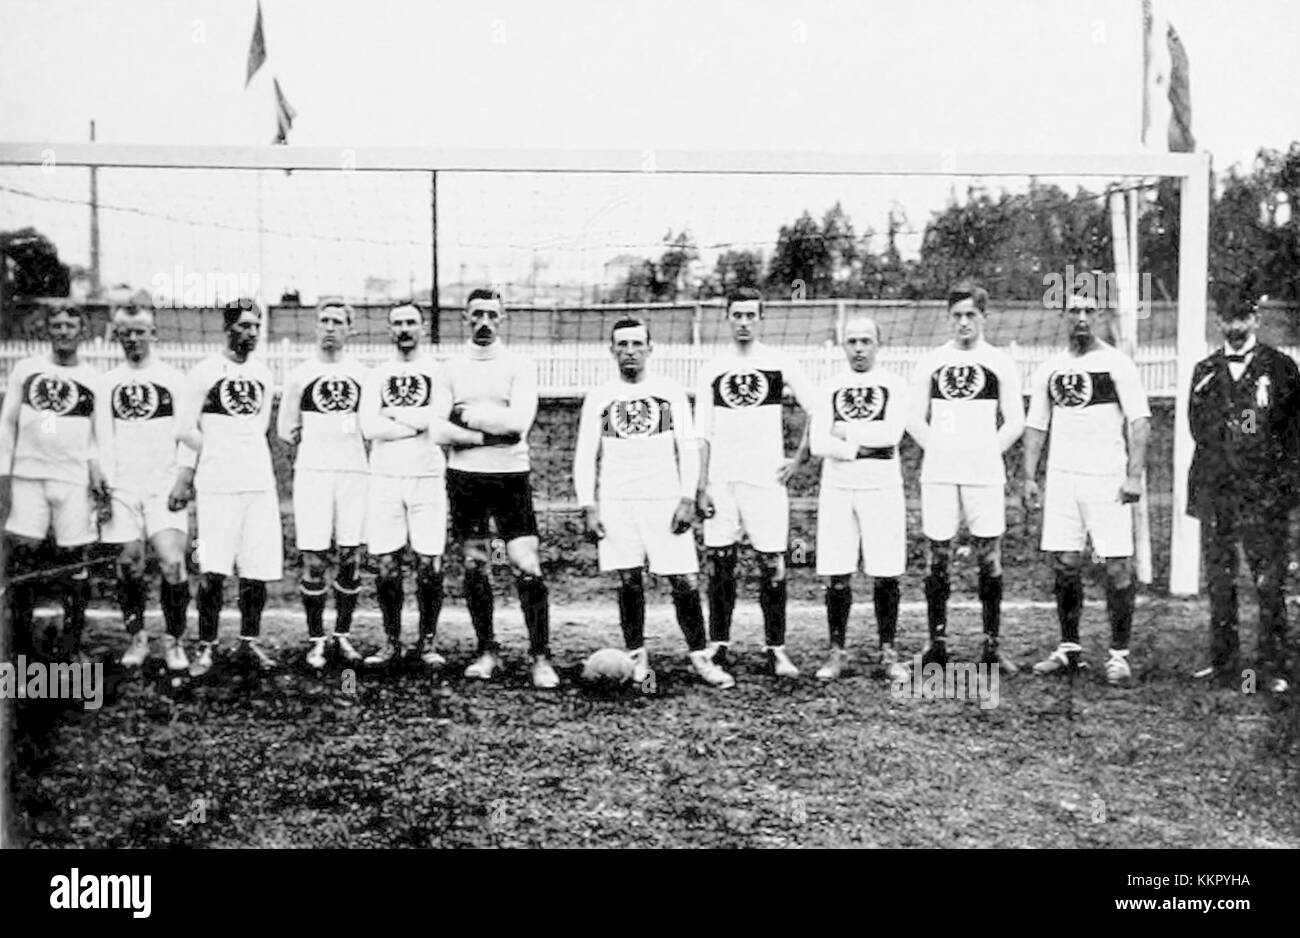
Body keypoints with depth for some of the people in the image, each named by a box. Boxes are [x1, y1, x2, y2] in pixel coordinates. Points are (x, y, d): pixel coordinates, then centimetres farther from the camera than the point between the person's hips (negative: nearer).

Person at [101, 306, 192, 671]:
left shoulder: (174, 379, 4)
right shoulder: (107, 381, 12)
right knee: (129, 564, 2)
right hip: (121, 487, 3)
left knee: (172, 562, -13)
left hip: (164, 486, -2)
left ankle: (174, 640, 2)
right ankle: (137, 637, 18)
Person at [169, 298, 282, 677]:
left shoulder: (262, 374, 13)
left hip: (259, 482, 5)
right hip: (216, 485, -5)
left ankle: (249, 642, 17)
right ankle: (207, 647, 4)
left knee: (257, 572, 5)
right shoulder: (206, 371, -3)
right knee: (213, 572, -8)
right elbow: (185, 430, -2)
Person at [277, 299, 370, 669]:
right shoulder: (300, 375, 4)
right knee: (314, 561, -3)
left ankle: (343, 635, 17)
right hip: (312, 472, -1)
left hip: (354, 472, 2)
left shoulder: (362, 374, 7)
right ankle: (315, 640, 8)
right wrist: (316, 443, 3)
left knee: (350, 558, 4)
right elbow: (286, 430, 10)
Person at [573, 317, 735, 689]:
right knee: (629, 581, 1)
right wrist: (588, 508, -3)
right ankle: (636, 656, 12)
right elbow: (585, 456, 6)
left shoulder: (670, 391, 5)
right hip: (617, 502, 1)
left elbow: (688, 448, 3)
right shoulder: (599, 397, 6)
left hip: (666, 500, -1)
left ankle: (700, 657, 7)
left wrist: (687, 499, -7)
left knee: (684, 582, -4)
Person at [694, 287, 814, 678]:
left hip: (766, 479, -2)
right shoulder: (712, 370, 7)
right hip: (721, 480, 2)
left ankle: (775, 649, 6)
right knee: (720, 564, 4)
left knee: (773, 564, -2)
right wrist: (701, 486, 0)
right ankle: (718, 646, 13)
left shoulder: (780, 363, 3)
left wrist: (799, 458, 2)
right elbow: (702, 435, 6)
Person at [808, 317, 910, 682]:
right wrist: (861, 448, -13)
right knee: (837, 576, 1)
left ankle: (888, 653, 11)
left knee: (885, 575, 0)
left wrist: (844, 431, -7)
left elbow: (892, 433, -12)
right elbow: (817, 443, -3)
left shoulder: (894, 386, 4)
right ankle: (837, 652, 11)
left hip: (882, 488, -1)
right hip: (837, 489, 1)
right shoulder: (829, 388, 8)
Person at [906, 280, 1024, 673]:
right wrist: (938, 450, 1)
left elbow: (1015, 423, 5)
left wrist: (989, 454, -2)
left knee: (989, 556, -1)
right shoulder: (931, 362, 10)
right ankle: (937, 642, 9)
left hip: (985, 474, -1)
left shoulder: (1000, 362, 5)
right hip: (938, 474, 1)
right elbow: (914, 420, 11)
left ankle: (992, 645, 5)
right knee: (937, 556, 2)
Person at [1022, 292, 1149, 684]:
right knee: (1065, 564, 6)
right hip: (1061, 477, 4)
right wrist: (1029, 477, 7)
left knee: (1117, 566, -4)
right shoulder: (1050, 368, 11)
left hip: (1107, 477, -4)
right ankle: (1069, 649, 17)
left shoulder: (1117, 363, -2)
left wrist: (1134, 475, -13)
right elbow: (1036, 426, 14)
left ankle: (1119, 653, 4)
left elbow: (1138, 422, -5)